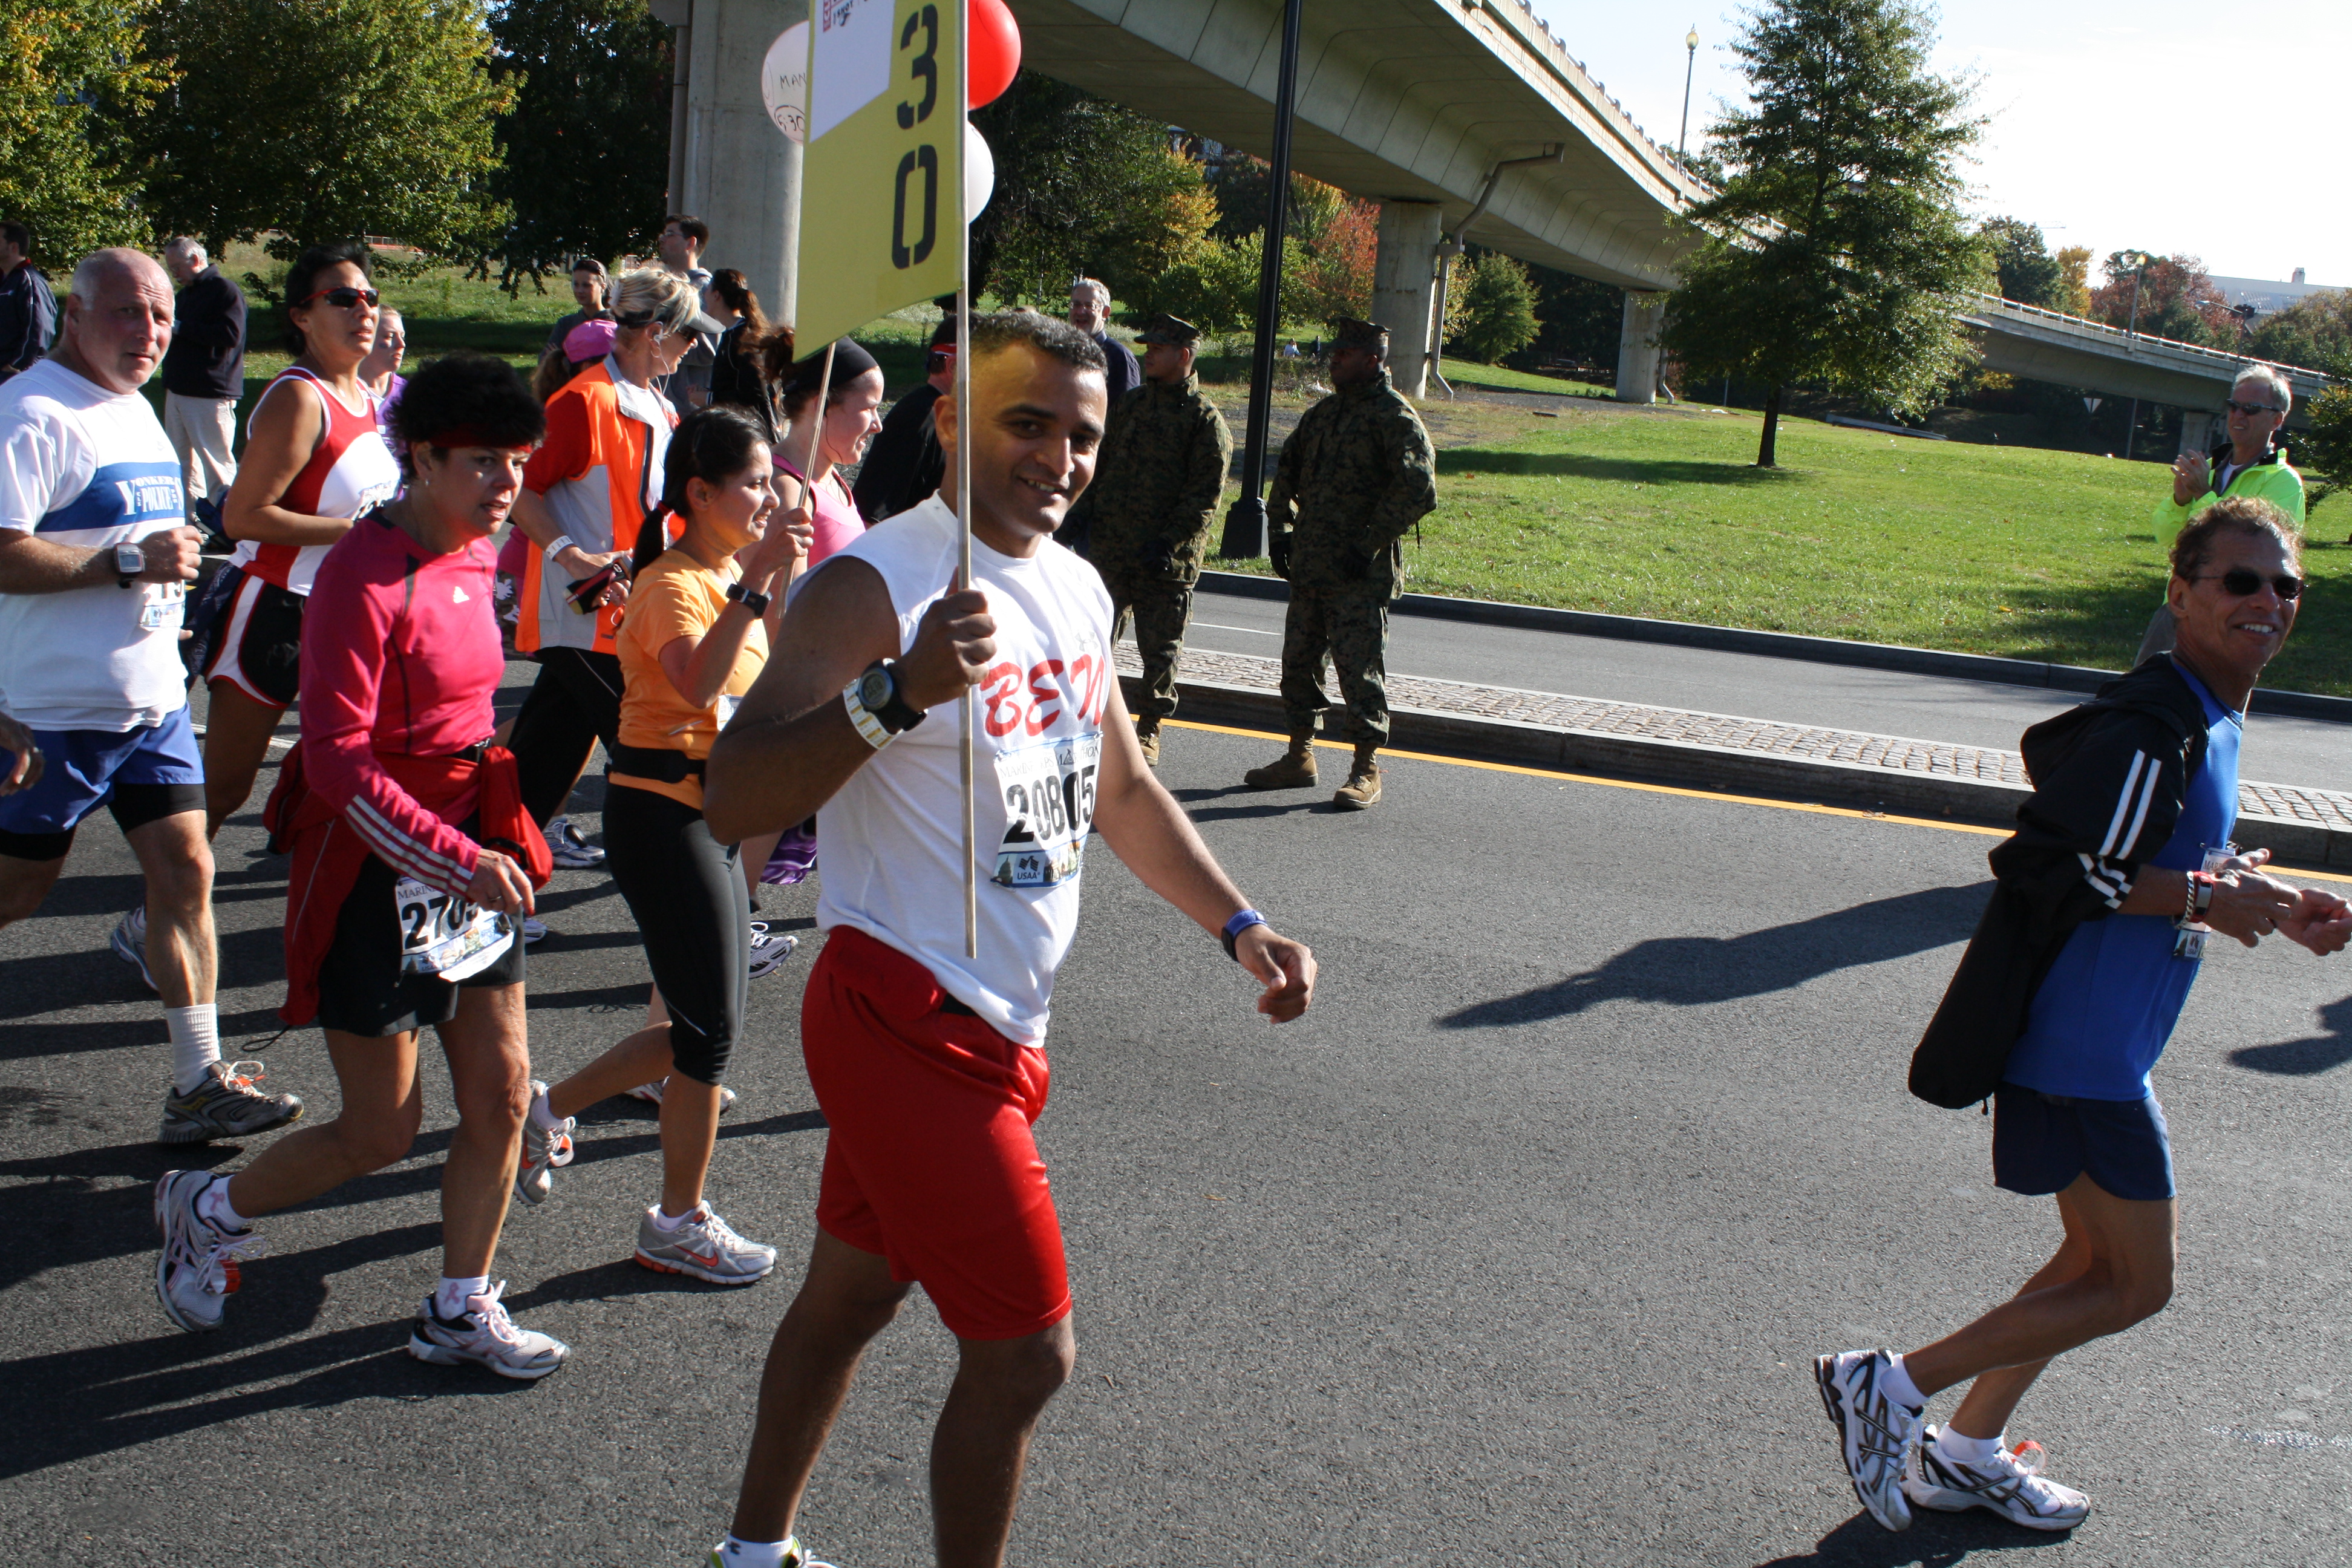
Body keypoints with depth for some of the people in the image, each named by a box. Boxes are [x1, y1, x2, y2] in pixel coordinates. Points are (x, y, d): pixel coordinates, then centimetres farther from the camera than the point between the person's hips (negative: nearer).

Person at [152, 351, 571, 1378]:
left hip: (471, 857, 8)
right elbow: (337, 762, -23)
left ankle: (461, 1309, 24)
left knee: (500, 1095, 8)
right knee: (382, 1132, 2)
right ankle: (207, 1209, 29)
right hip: (375, 870, -8)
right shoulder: (365, 574, -19)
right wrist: (463, 860, -25)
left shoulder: (472, 559, 6)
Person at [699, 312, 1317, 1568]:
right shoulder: (877, 585, -18)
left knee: (851, 1294, 22)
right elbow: (731, 803, -29)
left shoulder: (1076, 589, 9)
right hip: (909, 1022, -8)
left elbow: (1119, 788, 22)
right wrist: (899, 693, -44)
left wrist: (1238, 926, 12)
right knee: (1024, 1356, -4)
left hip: (999, 1026, 8)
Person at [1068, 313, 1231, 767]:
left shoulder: (1205, 419, -5)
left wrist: (1169, 542, -18)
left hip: (1166, 559, -5)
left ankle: (1149, 729, 19)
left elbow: (1205, 495, -10)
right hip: (1109, 550, 5)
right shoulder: (1129, 406, 13)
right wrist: (1083, 519, 8)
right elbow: (1100, 467, 19)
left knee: (1160, 649, 4)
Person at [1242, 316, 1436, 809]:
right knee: (1299, 661, 13)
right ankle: (1299, 756, 25)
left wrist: (1370, 545, -19)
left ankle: (1366, 772, 3)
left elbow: (1416, 491, -18)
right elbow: (1288, 471, 25)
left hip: (1360, 575, -8)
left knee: (1359, 667, -5)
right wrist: (1278, 530, 14)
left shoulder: (1395, 418, -10)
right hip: (1309, 566, 8)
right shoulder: (1324, 413, 15)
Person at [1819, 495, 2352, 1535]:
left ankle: (1967, 1452, 31)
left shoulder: (2207, 723, 11)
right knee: (2137, 1284, -1)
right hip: (2080, 1051, -10)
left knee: (2101, 1261, 20)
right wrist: (2204, 898, -20)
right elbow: (2042, 863, -26)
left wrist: (2268, 907, 10)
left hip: (2099, 1048, 10)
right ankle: (1888, 1385, 5)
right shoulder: (2150, 728, -21)